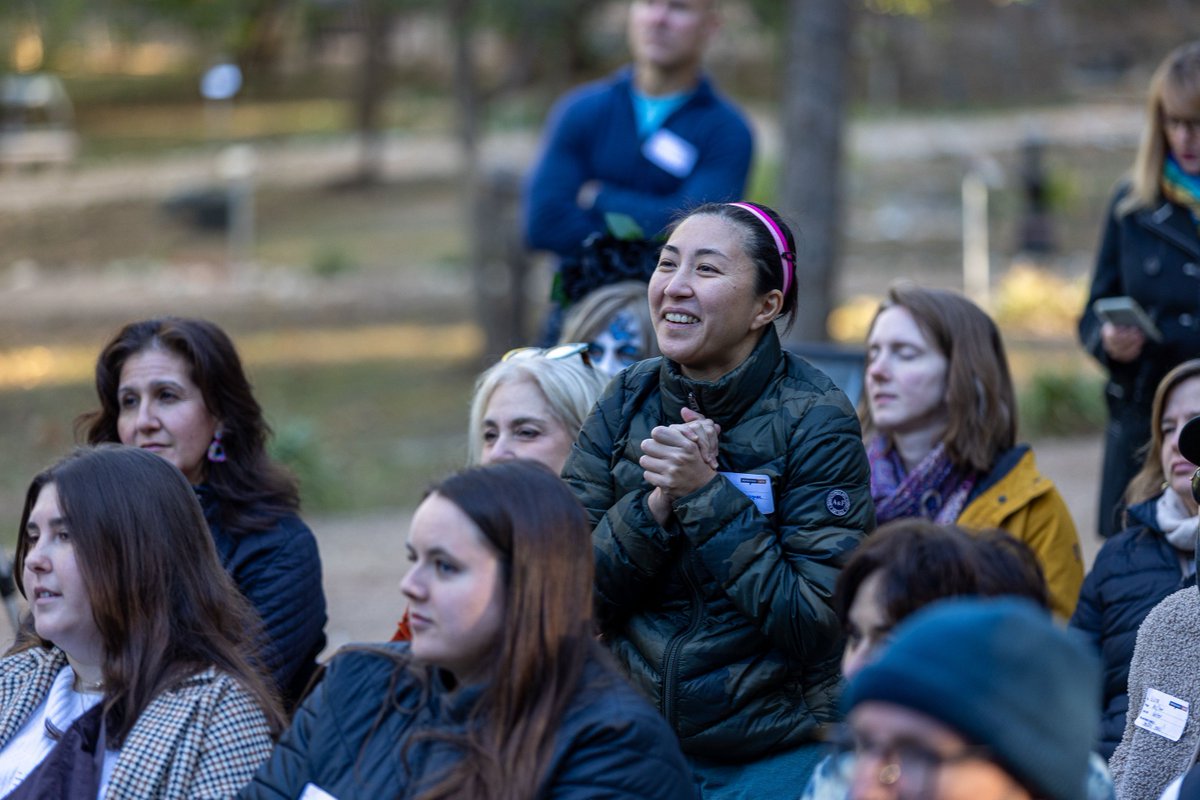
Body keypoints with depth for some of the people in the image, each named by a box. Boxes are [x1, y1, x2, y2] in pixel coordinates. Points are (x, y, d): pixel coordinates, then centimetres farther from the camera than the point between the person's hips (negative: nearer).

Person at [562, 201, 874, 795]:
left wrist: (706, 495, -21)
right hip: (639, 741, 4)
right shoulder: (626, 404, 1)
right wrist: (658, 502, -18)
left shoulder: (815, 421, -11)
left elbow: (816, 624, -17)